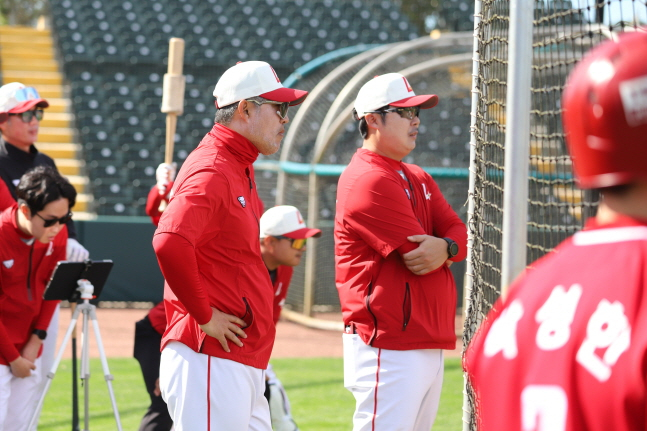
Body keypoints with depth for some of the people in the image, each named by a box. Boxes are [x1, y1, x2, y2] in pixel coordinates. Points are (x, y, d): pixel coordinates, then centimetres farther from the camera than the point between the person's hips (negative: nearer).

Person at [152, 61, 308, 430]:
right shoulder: (211, 171, -14)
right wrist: (204, 315, -21)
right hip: (211, 363, -10)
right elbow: (169, 243, -31)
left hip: (245, 367, 10)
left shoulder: (241, 169, 18)